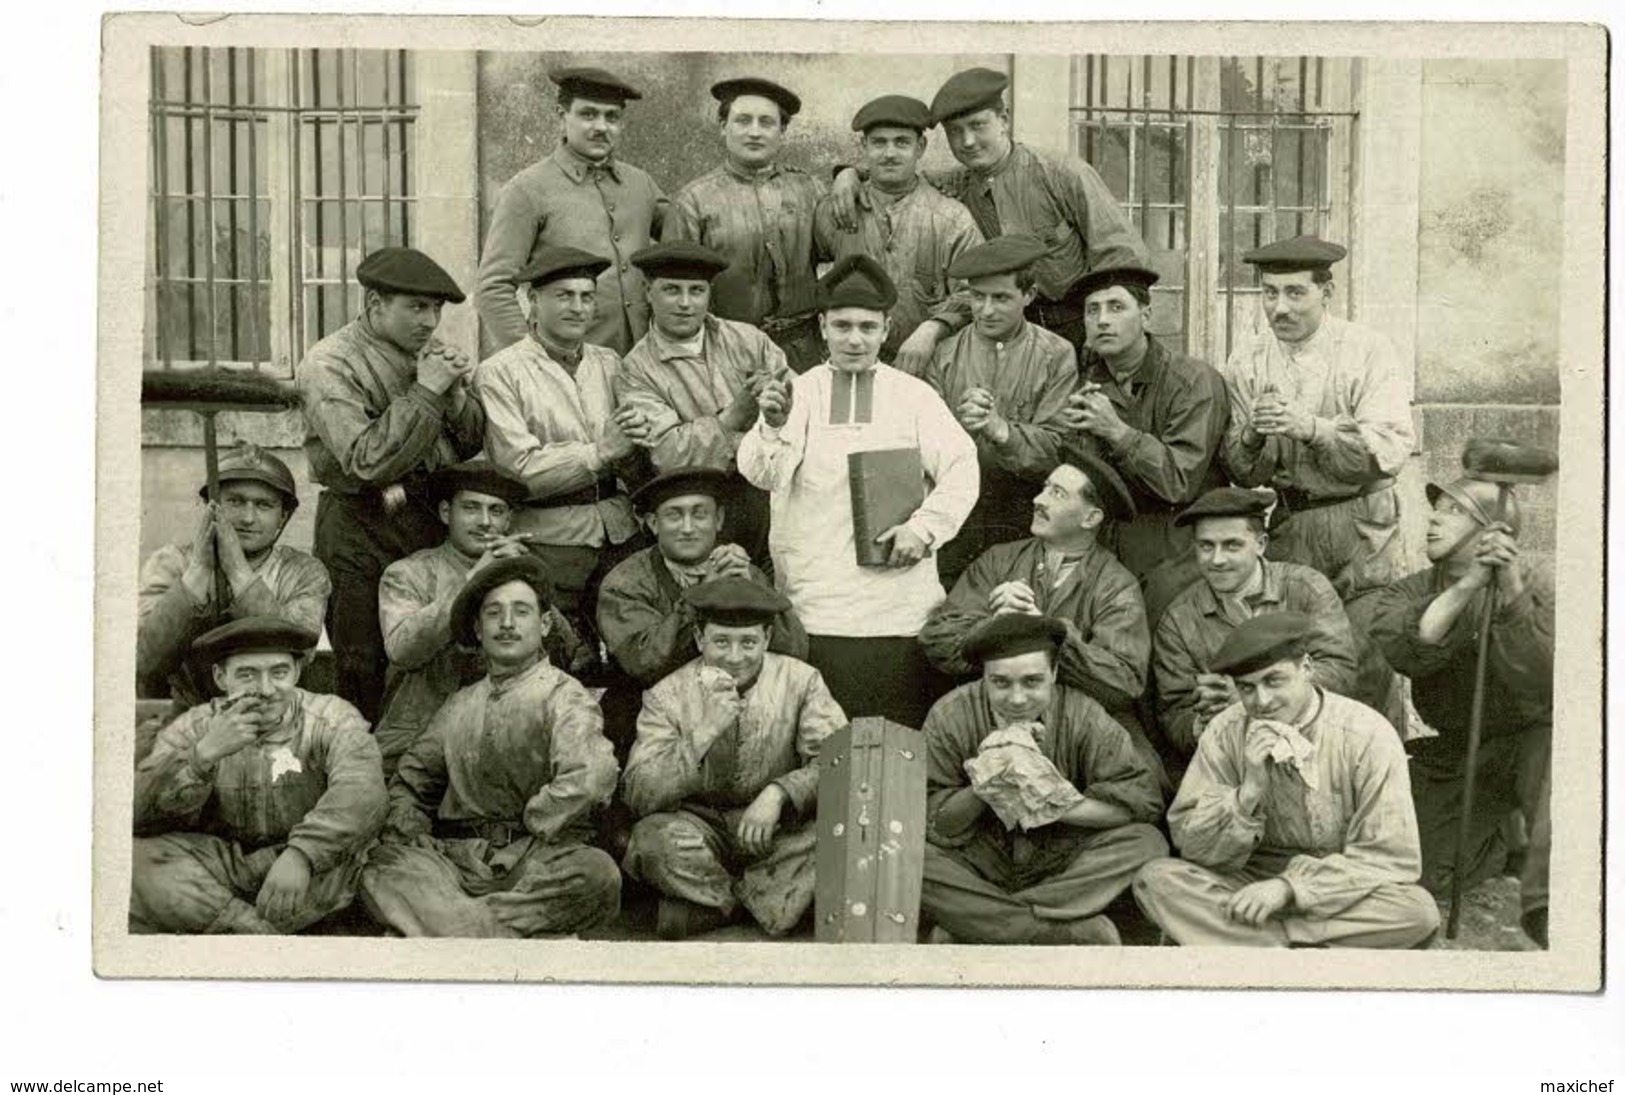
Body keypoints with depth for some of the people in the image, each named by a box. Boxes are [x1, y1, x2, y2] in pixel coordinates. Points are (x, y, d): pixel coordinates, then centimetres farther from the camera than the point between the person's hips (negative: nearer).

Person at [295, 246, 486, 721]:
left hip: (440, 521, 5)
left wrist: (457, 397, -6)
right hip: (362, 531, -5)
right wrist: (424, 392, -18)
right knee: (363, 675, -2)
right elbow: (369, 462, -20)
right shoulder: (327, 366, -7)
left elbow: (475, 446, 14)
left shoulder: (431, 351, 12)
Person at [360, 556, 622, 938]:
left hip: (536, 862, -3)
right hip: (455, 856, 3)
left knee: (597, 875, -35)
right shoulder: (460, 706, 20)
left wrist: (527, 829, -9)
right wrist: (409, 830, 5)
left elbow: (589, 780, -13)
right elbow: (410, 782, 25)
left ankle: (440, 920, -30)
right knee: (378, 866, -24)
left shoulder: (564, 696, 5)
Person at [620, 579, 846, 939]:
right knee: (655, 838, -33)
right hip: (701, 825, -1)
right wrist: (706, 731, -28)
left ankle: (708, 900, -12)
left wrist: (779, 793, -30)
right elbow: (638, 796, -19)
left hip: (775, 828, 1)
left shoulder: (800, 681, -4)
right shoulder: (667, 696, -7)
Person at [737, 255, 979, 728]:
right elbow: (761, 473, -8)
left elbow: (961, 468, 4)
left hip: (900, 608, 1)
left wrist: (925, 527, -12)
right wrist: (773, 427, -29)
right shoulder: (796, 394, 6)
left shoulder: (914, 396, 11)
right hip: (815, 607, -1)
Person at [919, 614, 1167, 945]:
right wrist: (984, 784, -26)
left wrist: (1053, 803, -21)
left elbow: (1142, 797, -13)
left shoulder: (1082, 716, -7)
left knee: (1147, 842, -24)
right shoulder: (950, 716, -8)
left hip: (1064, 865, 1)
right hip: (977, 866, 0)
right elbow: (935, 824, -9)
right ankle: (1079, 933, -30)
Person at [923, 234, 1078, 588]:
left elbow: (1056, 449, -6)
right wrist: (959, 425, -21)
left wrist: (1000, 429, -21)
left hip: (1026, 531, -1)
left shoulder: (1056, 356, 3)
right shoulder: (945, 354, 7)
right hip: (952, 523, 1)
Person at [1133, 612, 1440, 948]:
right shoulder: (1224, 734, -6)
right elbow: (1190, 844, -8)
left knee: (1419, 911, -31)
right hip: (1251, 883, 2)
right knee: (1157, 880, -22)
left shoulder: (1367, 736, -13)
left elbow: (1392, 858, -15)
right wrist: (1249, 790, -24)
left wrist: (1289, 887, -23)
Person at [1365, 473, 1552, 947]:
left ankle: (1548, 910, -31)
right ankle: (1501, 840, 22)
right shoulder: (1410, 592, -2)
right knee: (1423, 872, -9)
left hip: (1530, 739, -3)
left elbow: (1541, 682, -27)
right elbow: (1404, 649, -27)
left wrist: (1511, 590, -37)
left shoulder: (1534, 582, -10)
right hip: (1451, 757, 4)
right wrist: (1469, 584, -36)